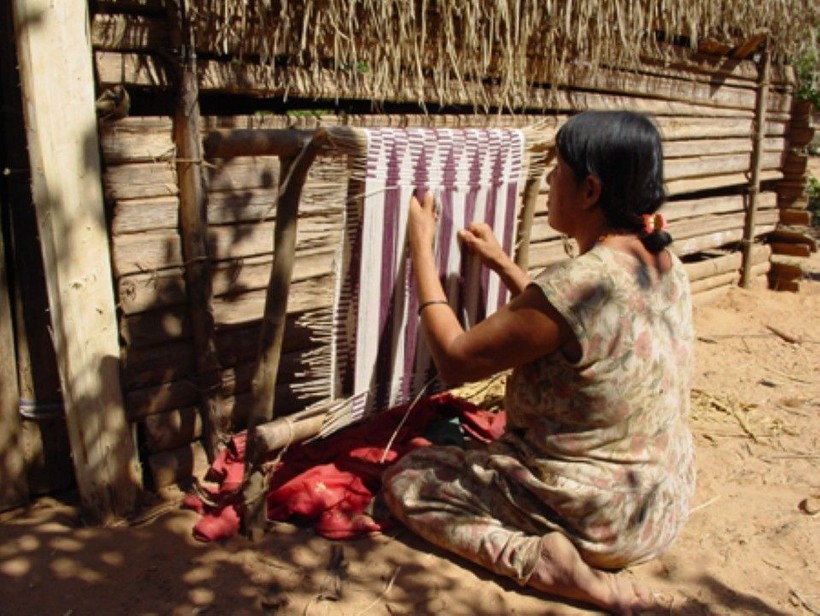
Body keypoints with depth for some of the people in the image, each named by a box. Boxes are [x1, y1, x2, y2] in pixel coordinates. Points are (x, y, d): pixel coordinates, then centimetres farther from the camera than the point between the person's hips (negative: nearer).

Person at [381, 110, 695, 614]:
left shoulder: (576, 285, -30)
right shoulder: (667, 266, -4)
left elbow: (455, 360, -18)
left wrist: (421, 247, -10)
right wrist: (502, 264, 13)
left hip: (597, 519, -9)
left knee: (404, 481, 3)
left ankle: (549, 561, -10)